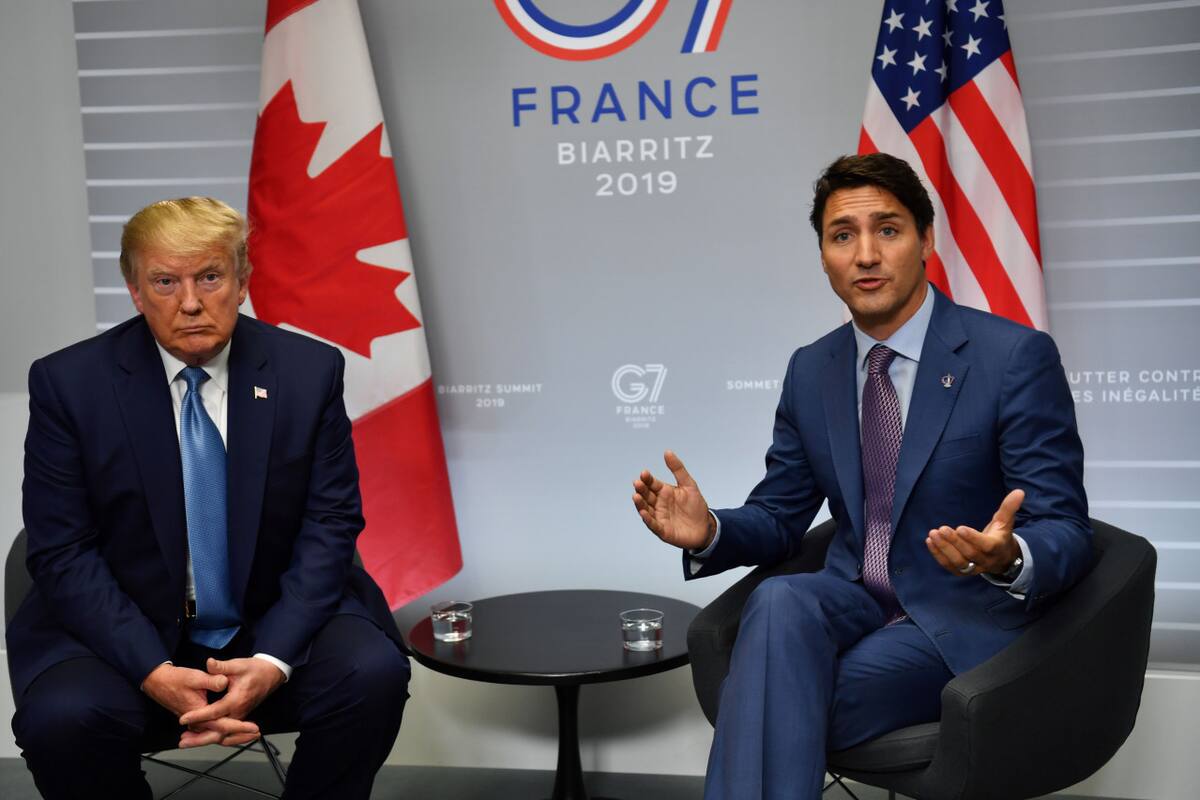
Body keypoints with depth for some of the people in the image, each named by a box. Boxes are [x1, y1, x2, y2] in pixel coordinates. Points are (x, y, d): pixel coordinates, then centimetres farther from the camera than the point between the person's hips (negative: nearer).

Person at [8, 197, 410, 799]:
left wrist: (275, 659, -19)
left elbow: (330, 525, -5)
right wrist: (153, 672, -21)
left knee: (372, 676, -26)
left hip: (278, 623, 1)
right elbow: (61, 552, -8)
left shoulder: (310, 370, -5)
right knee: (63, 719, -29)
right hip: (125, 631, 0)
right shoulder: (69, 382, -7)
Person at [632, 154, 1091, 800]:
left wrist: (1009, 559, -35)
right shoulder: (810, 371, 6)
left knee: (769, 699, -29)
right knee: (779, 603, -31)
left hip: (964, 622, -4)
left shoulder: (1016, 356, -9)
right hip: (854, 602, 4)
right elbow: (778, 518, 11)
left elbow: (1066, 533, -11)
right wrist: (709, 533, -12)